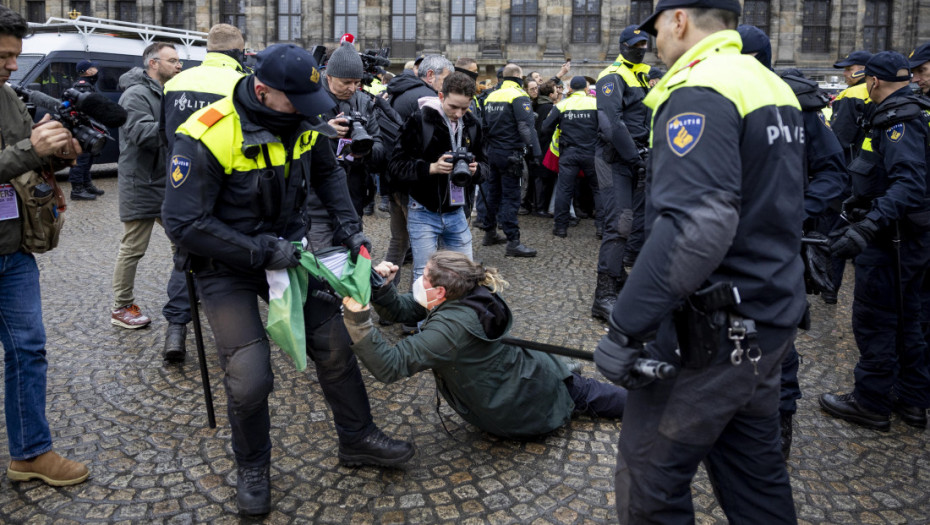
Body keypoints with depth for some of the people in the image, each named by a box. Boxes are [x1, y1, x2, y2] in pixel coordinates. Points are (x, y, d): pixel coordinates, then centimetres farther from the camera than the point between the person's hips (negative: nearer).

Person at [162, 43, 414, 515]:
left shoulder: (302, 122, -7)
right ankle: (251, 467, 21)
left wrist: (347, 224, 1)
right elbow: (183, 223, -25)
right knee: (249, 379, -9)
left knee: (334, 344, 7)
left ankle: (357, 439, 29)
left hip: (286, 249, 6)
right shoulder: (206, 138, -26)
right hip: (226, 265, -5)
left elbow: (327, 172, 13)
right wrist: (260, 252, -26)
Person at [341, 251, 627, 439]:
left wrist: (358, 319, -49)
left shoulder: (449, 327, -35)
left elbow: (391, 365, -40)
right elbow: (402, 308, -1)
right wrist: (382, 286, -20)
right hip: (537, 375, 6)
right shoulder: (471, 296, -9)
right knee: (583, 392, 31)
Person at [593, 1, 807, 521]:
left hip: (711, 335, -9)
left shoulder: (700, 93, -18)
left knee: (650, 479, 5)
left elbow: (695, 227, -31)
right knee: (757, 479, 21)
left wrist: (625, 331, -27)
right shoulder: (775, 86, 13)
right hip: (770, 320, 10)